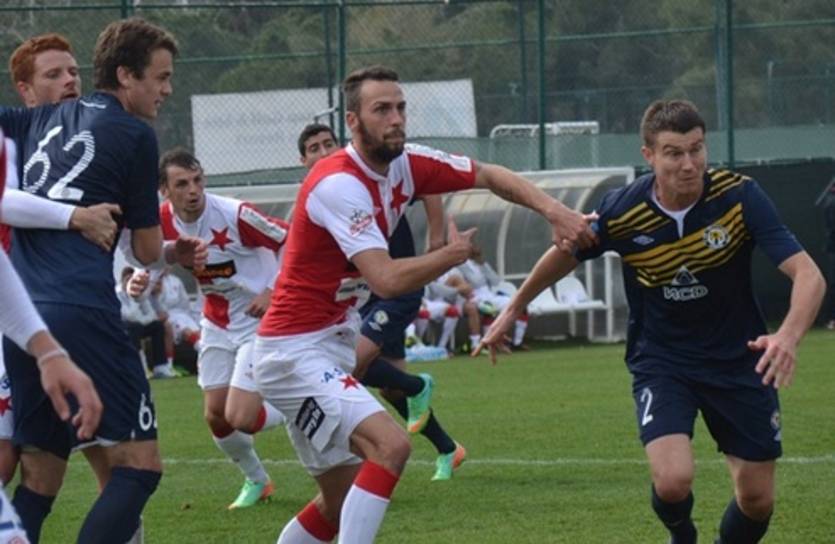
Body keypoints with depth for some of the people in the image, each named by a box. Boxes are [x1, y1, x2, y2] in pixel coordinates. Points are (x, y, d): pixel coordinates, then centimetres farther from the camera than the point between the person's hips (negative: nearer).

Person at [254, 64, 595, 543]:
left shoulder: (405, 165, 3)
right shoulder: (340, 185, -22)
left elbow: (488, 176, 13)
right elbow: (387, 279, -29)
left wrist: (555, 211, -2)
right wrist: (454, 255, -12)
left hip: (332, 348, 9)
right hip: (296, 353, -9)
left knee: (341, 504, 13)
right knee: (390, 444, -27)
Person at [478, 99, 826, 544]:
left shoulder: (739, 196, -21)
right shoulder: (622, 213, -18)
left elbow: (808, 275, -28)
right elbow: (565, 255, 5)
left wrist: (789, 336, -48)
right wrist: (513, 310, 17)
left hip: (737, 359, 1)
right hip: (661, 360, -1)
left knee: (756, 500, 3)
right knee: (673, 480, -22)